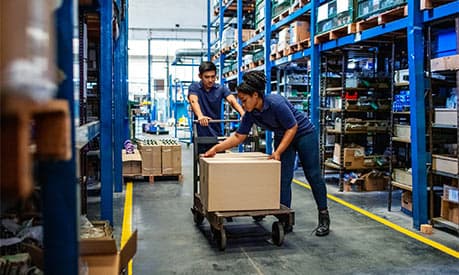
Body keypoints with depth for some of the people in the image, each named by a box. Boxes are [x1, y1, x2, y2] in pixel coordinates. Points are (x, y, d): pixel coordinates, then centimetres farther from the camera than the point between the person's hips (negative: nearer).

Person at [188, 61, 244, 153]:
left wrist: (243, 114, -37)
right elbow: (193, 101, -24)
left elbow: (232, 101, -16)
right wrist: (200, 116, -46)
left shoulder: (221, 89, 0)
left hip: (217, 134, 2)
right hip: (201, 135, -2)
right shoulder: (194, 88, -4)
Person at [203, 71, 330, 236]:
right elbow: (238, 136, -7)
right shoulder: (250, 114, -14)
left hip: (303, 134, -6)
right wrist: (217, 148, -16)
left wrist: (278, 152, -28)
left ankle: (324, 218, 12)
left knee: (313, 175, 0)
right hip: (282, 136, 6)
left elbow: (292, 128, -25)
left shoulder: (276, 103, -33)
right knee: (283, 179, -1)